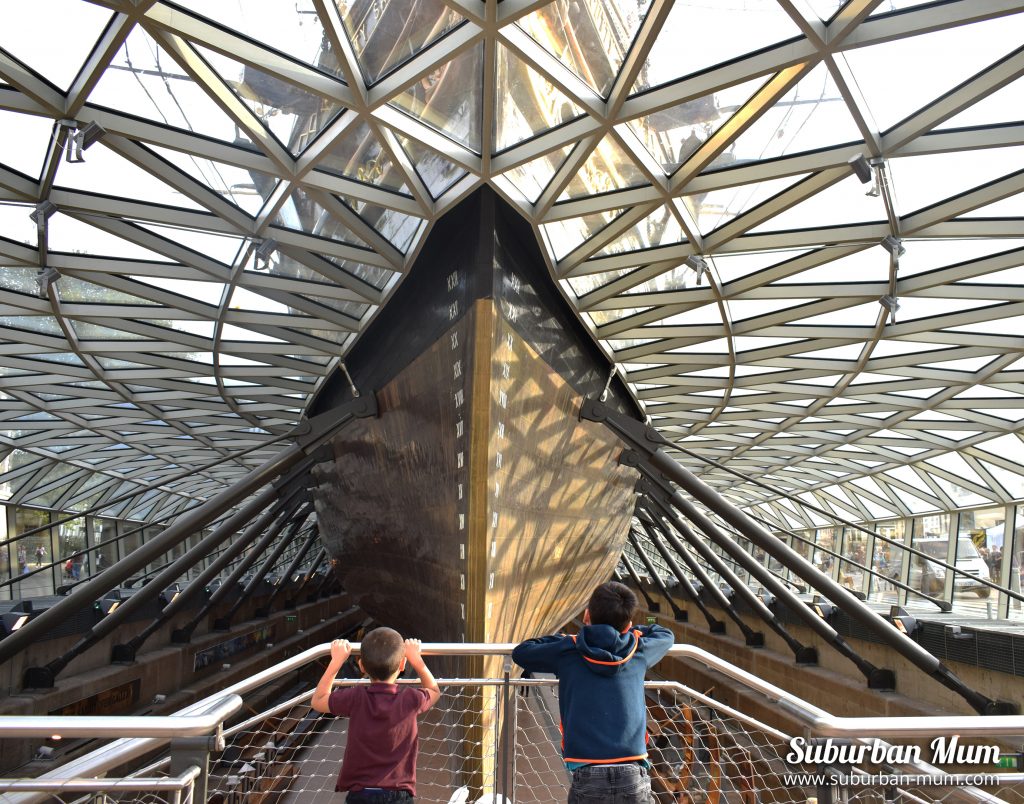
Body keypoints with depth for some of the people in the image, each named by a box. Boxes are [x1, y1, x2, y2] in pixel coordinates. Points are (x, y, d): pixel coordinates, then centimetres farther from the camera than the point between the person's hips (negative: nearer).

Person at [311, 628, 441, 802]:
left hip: (360, 795, 0)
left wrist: (336, 661, 13)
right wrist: (416, 658, 20)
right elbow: (434, 691, 17)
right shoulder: (411, 699, -7)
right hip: (399, 795, 0)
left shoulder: (355, 699, -9)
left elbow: (318, 701, 11)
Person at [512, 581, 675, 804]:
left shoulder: (568, 651, 2)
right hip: (633, 777, 2)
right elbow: (666, 635, 29)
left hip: (588, 778, -1)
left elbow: (520, 652, 17)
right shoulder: (638, 651, 7)